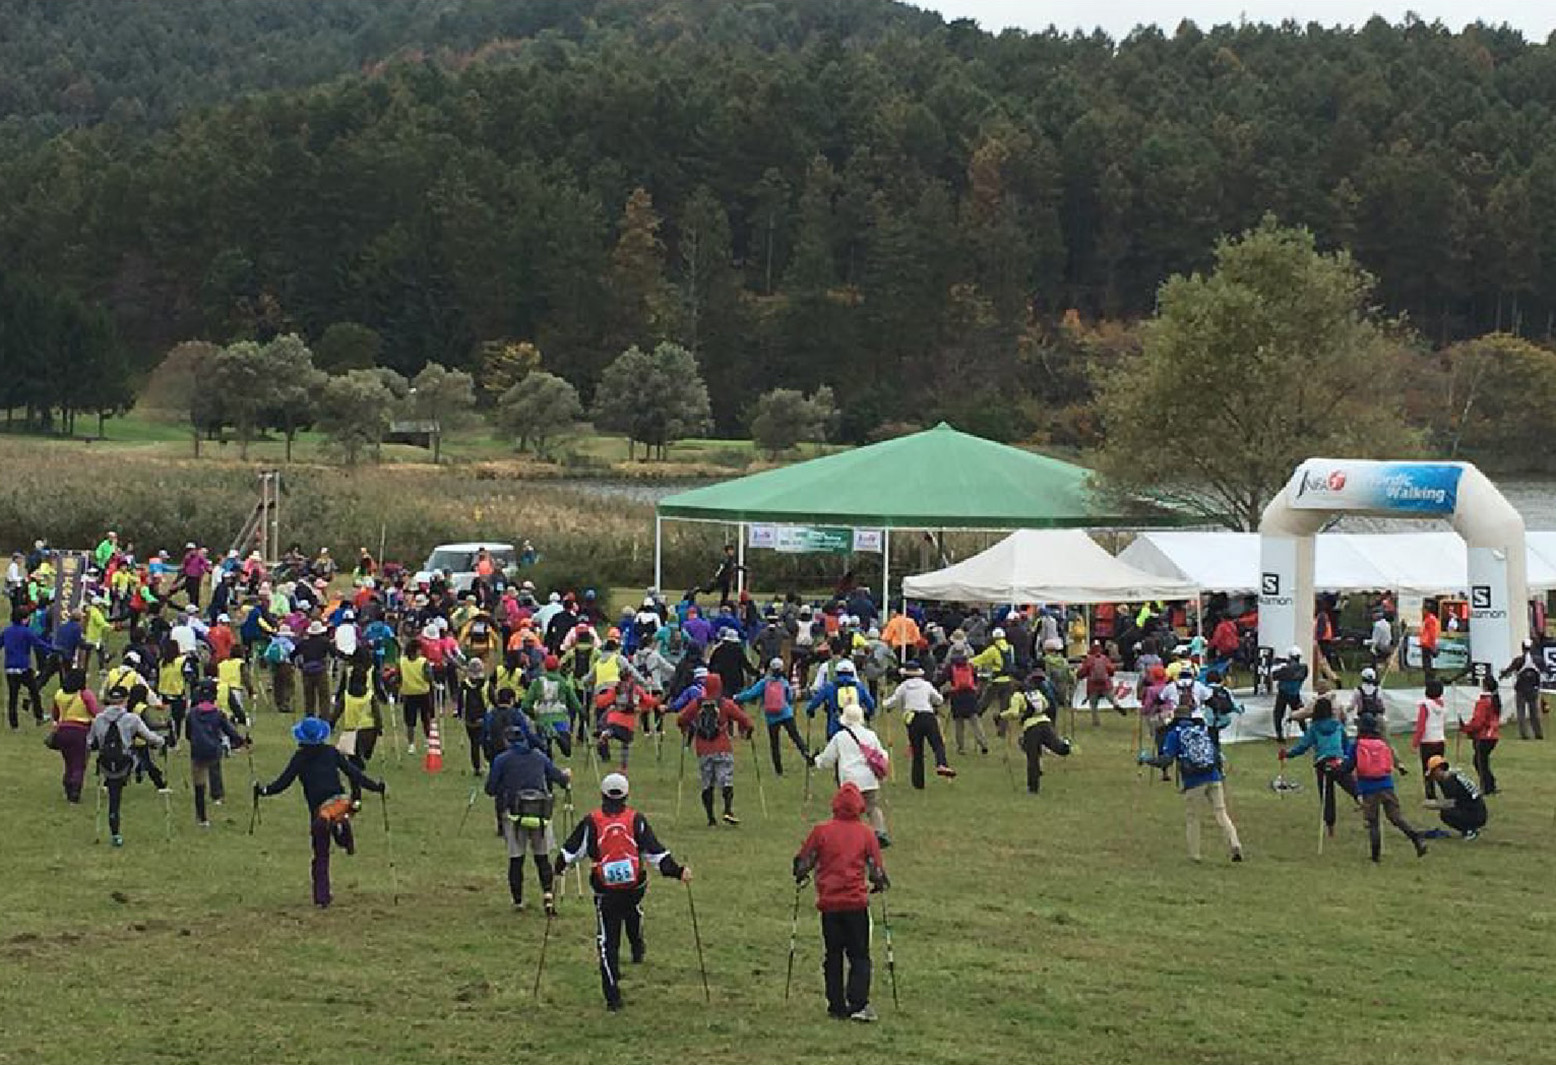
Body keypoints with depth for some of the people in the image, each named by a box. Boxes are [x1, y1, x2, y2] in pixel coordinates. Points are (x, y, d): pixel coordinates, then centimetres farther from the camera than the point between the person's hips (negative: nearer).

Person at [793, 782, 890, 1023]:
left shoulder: (821, 831, -1)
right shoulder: (866, 834, 0)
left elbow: (803, 862, 6)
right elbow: (876, 868, 5)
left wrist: (800, 878, 27)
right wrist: (881, 884, 26)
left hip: (829, 903, 1)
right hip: (856, 903, -1)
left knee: (833, 956, 11)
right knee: (859, 956, 5)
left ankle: (837, 1006, 11)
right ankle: (858, 1004, -9)